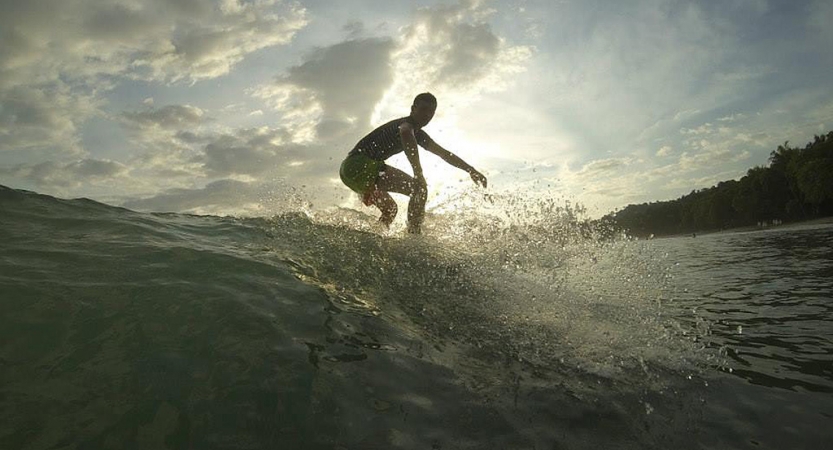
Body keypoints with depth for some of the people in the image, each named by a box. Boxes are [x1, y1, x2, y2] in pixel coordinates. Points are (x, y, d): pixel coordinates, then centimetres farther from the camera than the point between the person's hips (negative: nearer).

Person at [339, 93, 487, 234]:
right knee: (419, 188, -18)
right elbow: (405, 133, -37)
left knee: (390, 209, 30)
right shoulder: (406, 124, -10)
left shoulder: (418, 134, 20)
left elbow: (444, 153, 27)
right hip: (359, 165, -11)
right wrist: (418, 174, -38)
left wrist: (471, 170, 26)